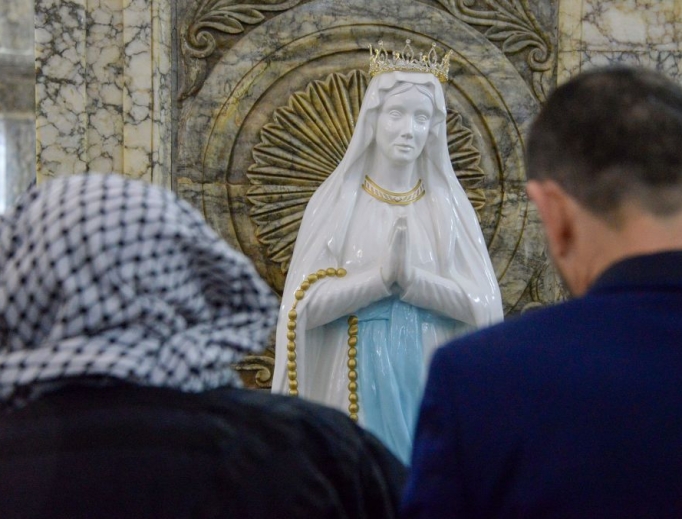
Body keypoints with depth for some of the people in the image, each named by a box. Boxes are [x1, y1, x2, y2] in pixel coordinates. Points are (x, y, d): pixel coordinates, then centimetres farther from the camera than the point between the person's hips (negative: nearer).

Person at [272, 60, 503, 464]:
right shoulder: (336, 200, 1)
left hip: (431, 381, 1)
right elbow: (306, 303, -7)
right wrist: (382, 275, -19)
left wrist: (411, 276, -16)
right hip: (356, 382, -1)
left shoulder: (449, 204, 4)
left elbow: (484, 306, -3)